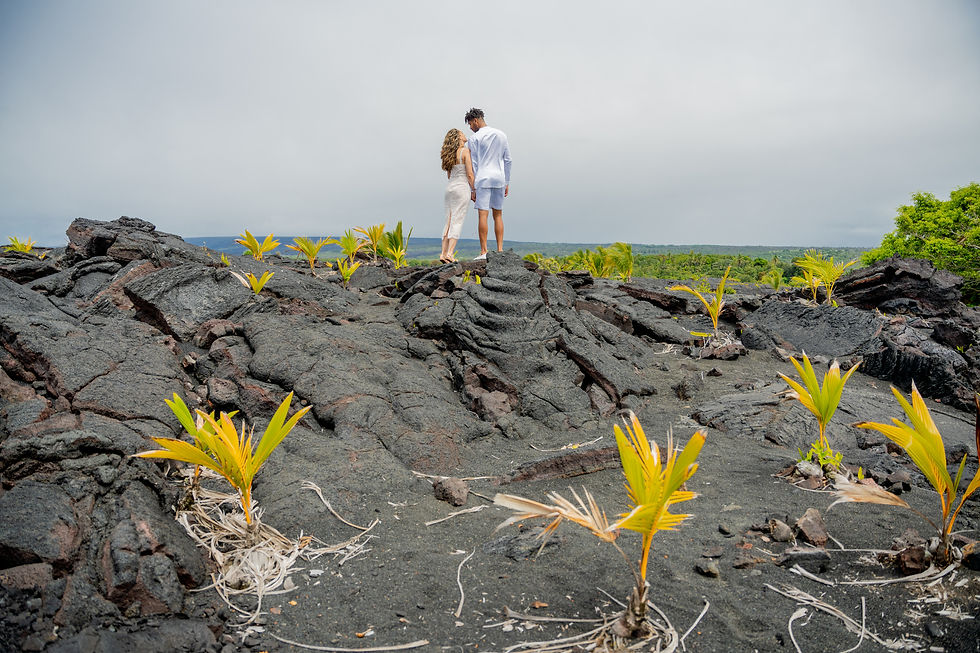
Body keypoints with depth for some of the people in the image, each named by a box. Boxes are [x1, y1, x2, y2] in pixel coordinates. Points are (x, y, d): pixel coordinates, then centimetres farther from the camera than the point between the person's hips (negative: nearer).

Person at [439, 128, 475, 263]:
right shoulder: (465, 151, -8)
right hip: (462, 187, -7)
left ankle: (444, 253, 3)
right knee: (457, 222, -7)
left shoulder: (449, 154, 12)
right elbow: (469, 174, -12)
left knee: (449, 222, 7)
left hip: (450, 187, 7)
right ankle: (450, 253, -13)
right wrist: (474, 190, -3)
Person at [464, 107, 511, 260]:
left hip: (483, 180, -5)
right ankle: (500, 250, 5)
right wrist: (507, 183, 18)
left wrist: (473, 188, -2)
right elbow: (507, 160, 14)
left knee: (482, 215, -6)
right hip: (499, 179, 5)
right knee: (498, 215, 9)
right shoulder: (501, 135, 13)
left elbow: (473, 165, -4)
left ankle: (484, 251, -10)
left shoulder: (475, 138, -2)